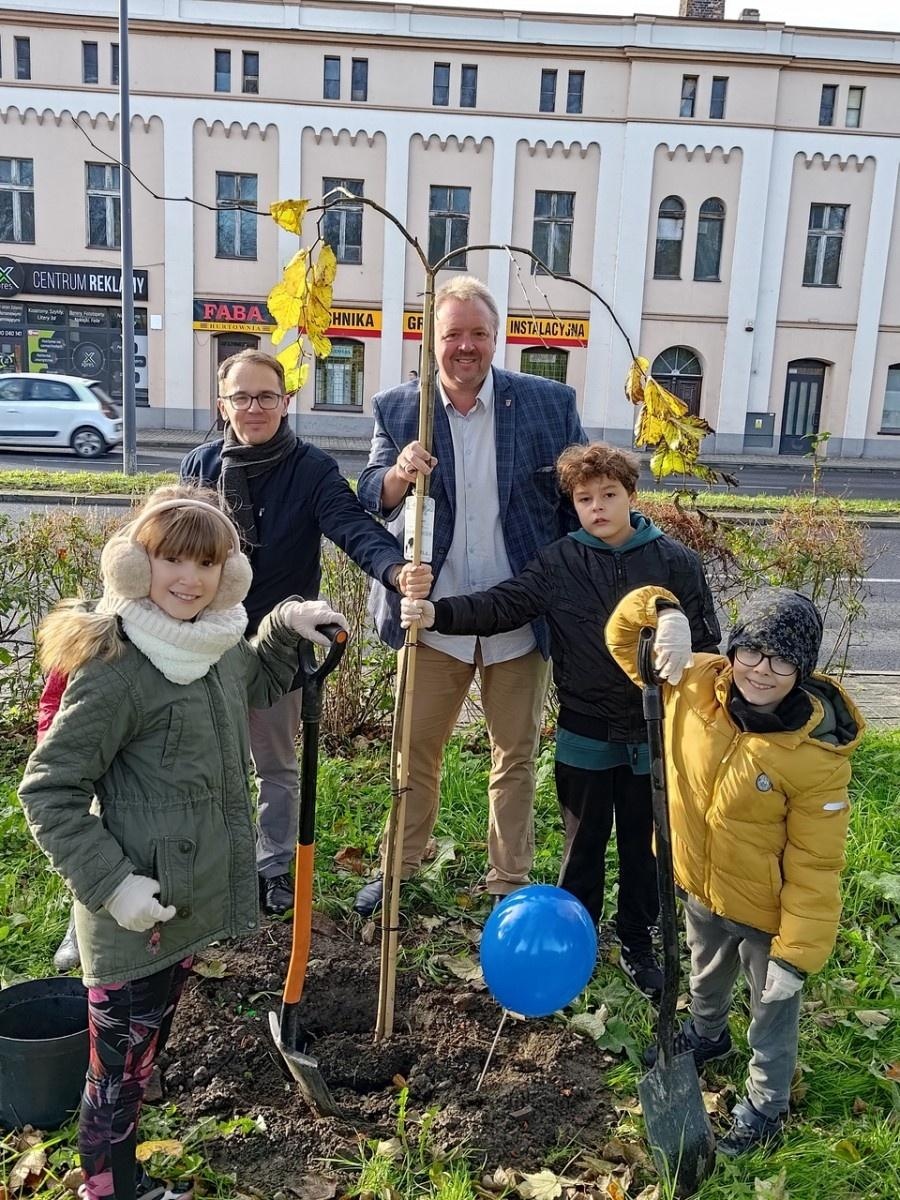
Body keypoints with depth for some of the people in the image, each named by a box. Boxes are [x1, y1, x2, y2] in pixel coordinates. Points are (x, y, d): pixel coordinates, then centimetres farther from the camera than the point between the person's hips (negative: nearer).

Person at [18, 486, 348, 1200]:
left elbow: (255, 685, 24)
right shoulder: (114, 671, -23)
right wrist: (112, 884, -22)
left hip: (192, 900, 8)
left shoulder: (219, 647, 0)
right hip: (134, 914, -8)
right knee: (121, 1063, 11)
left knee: (149, 1043, 26)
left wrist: (287, 629, 8)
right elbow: (47, 792, -18)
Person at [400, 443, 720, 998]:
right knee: (584, 843, 16)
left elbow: (706, 644, -2)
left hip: (654, 736, 0)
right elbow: (502, 605, -13)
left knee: (644, 843, 16)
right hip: (585, 737, 0)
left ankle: (638, 943, 36)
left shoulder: (676, 561, -6)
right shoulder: (558, 562, -4)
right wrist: (438, 613, -30)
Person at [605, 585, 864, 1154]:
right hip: (700, 886, 5)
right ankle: (706, 1034, 66)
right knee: (706, 973, 34)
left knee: (774, 1006, 22)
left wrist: (797, 954, -19)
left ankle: (767, 1102, 49)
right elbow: (625, 635, -12)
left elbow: (814, 865, -23)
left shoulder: (817, 754, -30)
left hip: (767, 909, -4)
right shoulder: (694, 684, -21)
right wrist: (667, 615, -34)